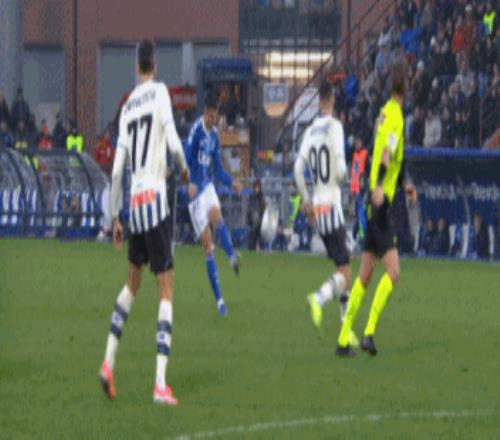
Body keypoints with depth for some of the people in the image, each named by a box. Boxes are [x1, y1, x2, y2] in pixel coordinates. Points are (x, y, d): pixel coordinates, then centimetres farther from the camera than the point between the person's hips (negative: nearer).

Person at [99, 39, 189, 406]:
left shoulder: (127, 107, 11)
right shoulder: (160, 93, -3)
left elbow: (117, 170, 9)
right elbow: (174, 143, -15)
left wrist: (115, 217, 17)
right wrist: (185, 169, 8)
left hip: (134, 202, 5)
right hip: (156, 199, -5)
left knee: (132, 282, 24)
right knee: (166, 289, -5)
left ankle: (109, 361, 19)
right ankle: (161, 383, -14)